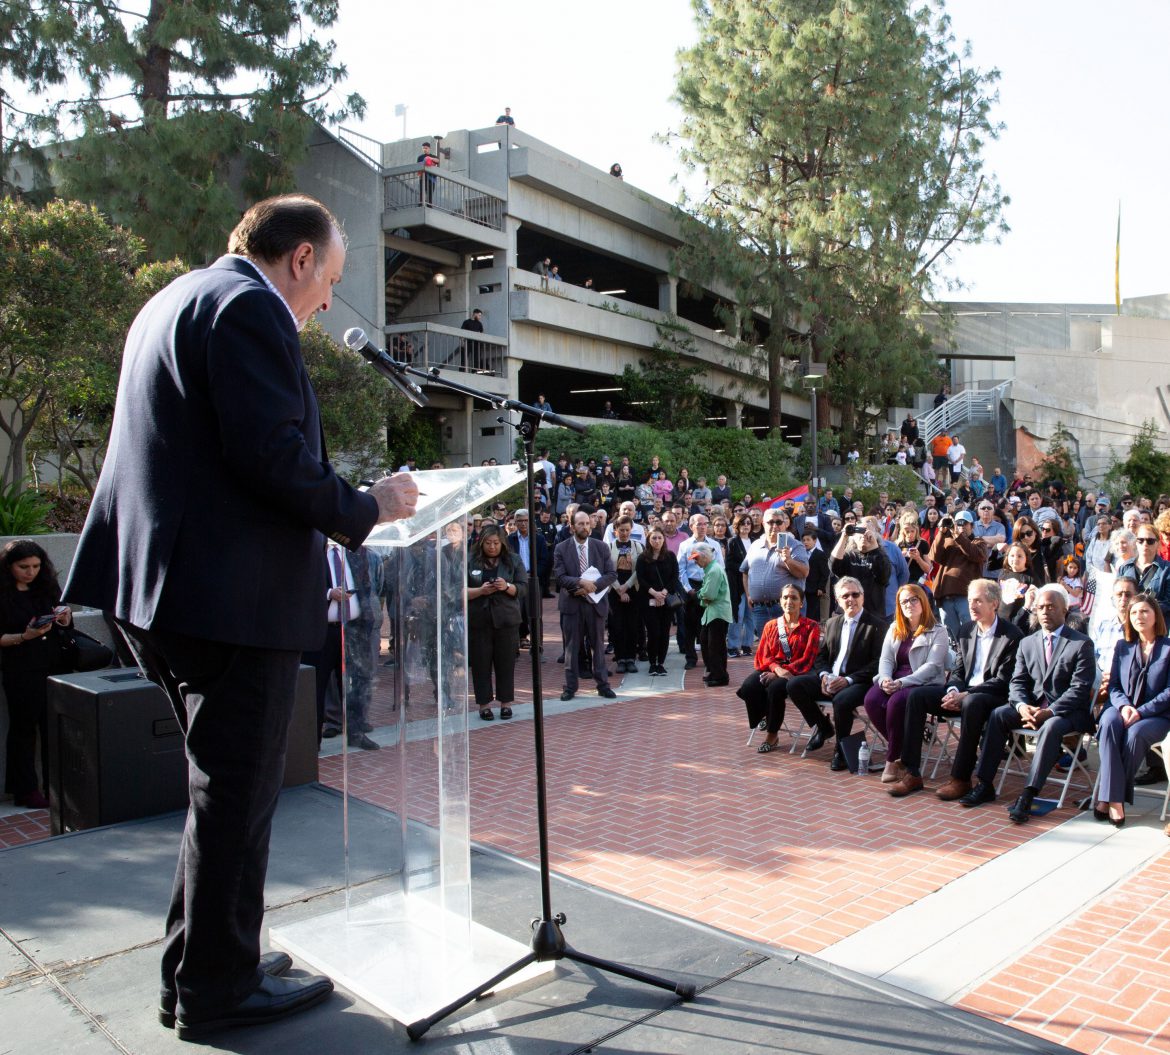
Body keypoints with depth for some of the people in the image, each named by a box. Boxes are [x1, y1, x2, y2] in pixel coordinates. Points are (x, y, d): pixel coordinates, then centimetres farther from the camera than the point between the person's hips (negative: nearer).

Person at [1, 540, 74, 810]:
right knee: (24, 729, 4)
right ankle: (26, 790, 14)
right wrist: (25, 636, -22)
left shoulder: (47, 588, 9)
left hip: (53, 666, 4)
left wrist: (64, 617, -6)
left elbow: (66, 625, 16)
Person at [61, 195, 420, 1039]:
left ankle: (199, 962, 36)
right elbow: (274, 456, -22)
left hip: (167, 583, 11)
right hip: (234, 592, -11)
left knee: (224, 788, 21)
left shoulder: (175, 300, 20)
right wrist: (367, 509, -8)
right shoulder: (249, 307, -13)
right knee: (237, 794, 3)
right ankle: (218, 990, 19)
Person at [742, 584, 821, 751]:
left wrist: (784, 672, -17)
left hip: (796, 674, -3)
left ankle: (772, 735, -15)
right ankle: (765, 717, -4)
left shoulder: (811, 627, 5)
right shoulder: (771, 626, 16)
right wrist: (777, 668, -16)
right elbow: (763, 655, 7)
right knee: (749, 686, -29)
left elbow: (807, 660, -5)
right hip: (772, 669, 3)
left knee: (775, 688, -35)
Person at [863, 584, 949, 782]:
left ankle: (892, 759, -19)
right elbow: (886, 659, 11)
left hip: (924, 683, -5)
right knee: (871, 700, -27)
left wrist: (902, 682, -22)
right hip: (894, 680, 5)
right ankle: (902, 749, -9)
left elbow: (932, 666, -10)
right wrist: (885, 678, -13)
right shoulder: (894, 628, 20)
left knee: (896, 702, -35)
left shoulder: (938, 632, 2)